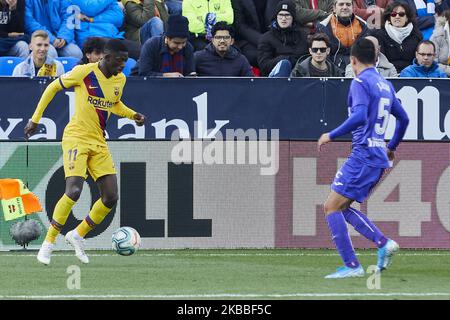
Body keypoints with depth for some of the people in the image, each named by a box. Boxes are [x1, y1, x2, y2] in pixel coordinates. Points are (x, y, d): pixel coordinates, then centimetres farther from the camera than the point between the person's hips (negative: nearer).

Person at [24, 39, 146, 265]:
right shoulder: (84, 72, -12)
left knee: (111, 197, -1)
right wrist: (35, 119, 0)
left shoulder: (120, 79, 7)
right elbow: (53, 88, 0)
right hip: (76, 138, -7)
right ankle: (49, 242, -9)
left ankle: (78, 235, 18)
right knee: (74, 191, -22)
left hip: (99, 143, 7)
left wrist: (133, 115, 7)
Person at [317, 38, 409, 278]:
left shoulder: (360, 82, -9)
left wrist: (331, 135, -16)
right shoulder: (386, 85, 17)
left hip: (363, 155, -9)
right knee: (339, 207, 14)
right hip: (379, 157, 9)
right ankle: (383, 243, 2)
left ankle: (351, 266, -11)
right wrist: (392, 147, 39)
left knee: (332, 207, -5)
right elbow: (403, 118, 26)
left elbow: (360, 116, -24)